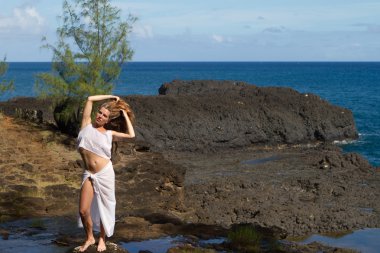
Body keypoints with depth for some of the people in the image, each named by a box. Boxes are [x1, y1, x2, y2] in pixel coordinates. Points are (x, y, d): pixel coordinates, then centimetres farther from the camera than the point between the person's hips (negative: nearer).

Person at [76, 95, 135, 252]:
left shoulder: (109, 133, 5)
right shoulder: (87, 124, 7)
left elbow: (131, 135, -6)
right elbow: (90, 99, 2)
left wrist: (124, 114, 4)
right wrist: (110, 97, 9)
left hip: (105, 174, 0)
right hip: (89, 174, 0)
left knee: (104, 208, 8)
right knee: (83, 210, -5)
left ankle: (102, 239, 27)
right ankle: (89, 238, 19)